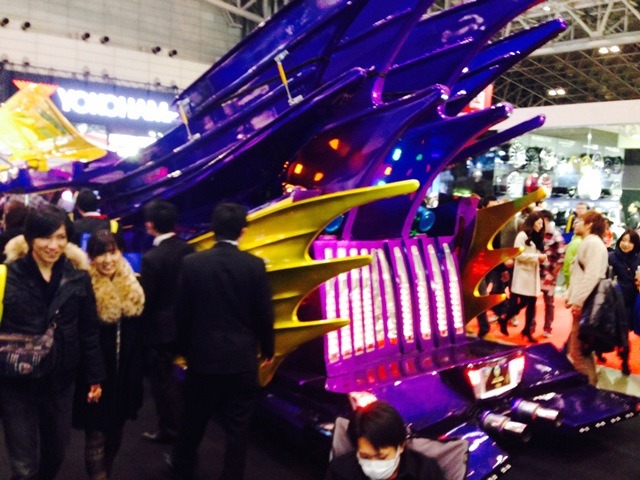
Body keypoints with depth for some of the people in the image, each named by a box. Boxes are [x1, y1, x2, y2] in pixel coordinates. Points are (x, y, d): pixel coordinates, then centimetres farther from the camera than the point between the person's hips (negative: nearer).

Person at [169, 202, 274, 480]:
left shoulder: (192, 263, -7)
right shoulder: (255, 265, -12)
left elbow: (182, 312, 0)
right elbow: (264, 313, -6)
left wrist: (185, 347, 15)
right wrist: (267, 348, 10)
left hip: (202, 354, 2)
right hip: (242, 357, -2)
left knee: (194, 418, 22)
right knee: (237, 425, 10)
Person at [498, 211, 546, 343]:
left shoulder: (536, 237, 16)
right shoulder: (522, 235, -9)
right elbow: (518, 255, -17)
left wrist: (541, 257, 1)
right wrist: (537, 257, -15)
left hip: (533, 274, 8)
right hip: (523, 274, -8)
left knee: (531, 304, 6)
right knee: (522, 303, -8)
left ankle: (527, 330, 15)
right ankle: (504, 319, 14)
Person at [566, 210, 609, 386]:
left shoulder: (593, 242, -12)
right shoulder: (588, 243, 21)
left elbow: (592, 275, -22)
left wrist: (578, 300, -22)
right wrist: (570, 296, 19)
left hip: (585, 304, -10)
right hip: (582, 302, 10)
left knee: (577, 350, -9)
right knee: (578, 347, 15)